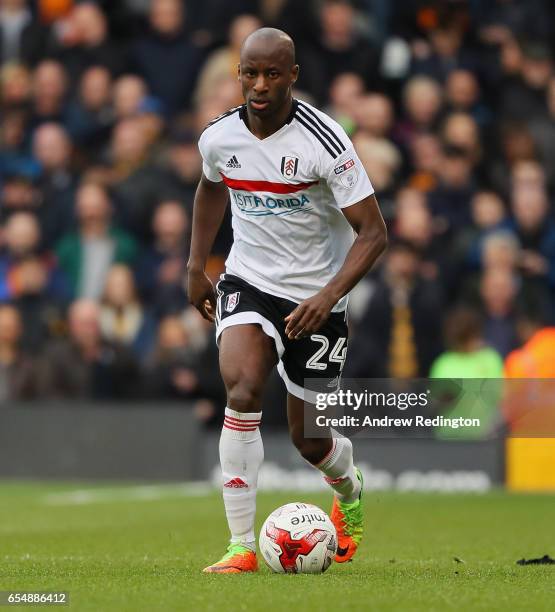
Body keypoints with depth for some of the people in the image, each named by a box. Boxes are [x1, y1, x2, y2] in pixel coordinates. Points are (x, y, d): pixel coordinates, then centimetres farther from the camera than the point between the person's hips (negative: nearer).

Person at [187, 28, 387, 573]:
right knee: (242, 390, -28)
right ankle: (241, 546, -24)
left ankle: (348, 492, 48)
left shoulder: (324, 141, -20)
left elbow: (373, 231, -18)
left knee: (309, 442, 9)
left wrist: (330, 295, -31)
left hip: (314, 297, -2)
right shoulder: (218, 138, -6)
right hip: (247, 283, 2)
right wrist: (196, 266, 15)